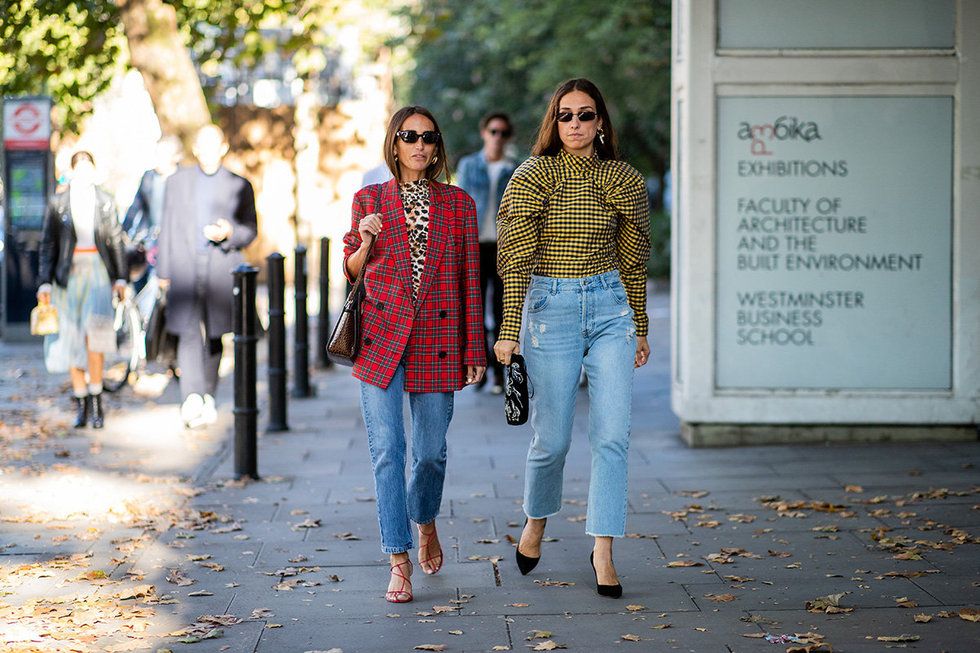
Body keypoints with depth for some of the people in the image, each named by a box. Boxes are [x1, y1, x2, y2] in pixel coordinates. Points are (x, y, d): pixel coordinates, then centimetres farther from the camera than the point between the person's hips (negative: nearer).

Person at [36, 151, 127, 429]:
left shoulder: (105, 201, 8)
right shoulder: (58, 203, 5)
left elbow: (116, 240, 12)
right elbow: (48, 244, 6)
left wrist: (120, 277, 6)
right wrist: (44, 283, -1)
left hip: (98, 270, -1)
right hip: (69, 274, 1)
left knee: (95, 328, -19)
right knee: (71, 336, 2)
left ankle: (96, 399, -11)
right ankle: (81, 402, 13)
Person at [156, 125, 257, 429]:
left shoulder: (239, 186, 7)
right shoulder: (178, 181, 11)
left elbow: (250, 231, 7)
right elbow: (168, 228, 11)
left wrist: (229, 233, -15)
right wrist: (163, 271, 8)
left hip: (221, 269, 1)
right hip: (184, 268, 0)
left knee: (214, 335, 7)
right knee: (189, 333, -14)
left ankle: (207, 396, 23)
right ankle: (192, 399, -24)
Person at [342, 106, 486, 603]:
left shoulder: (458, 204, 8)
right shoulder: (369, 200, 7)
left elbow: (470, 280, 8)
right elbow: (351, 271, 11)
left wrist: (475, 350, 4)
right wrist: (366, 242, -11)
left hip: (437, 342, 1)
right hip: (381, 335, -1)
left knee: (432, 451, 6)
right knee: (387, 448, -7)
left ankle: (425, 521, 38)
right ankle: (399, 563, -4)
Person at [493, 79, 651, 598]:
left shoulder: (624, 181, 6)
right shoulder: (531, 179, -3)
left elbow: (633, 261, 13)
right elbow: (516, 260, -7)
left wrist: (640, 329, 16)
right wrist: (509, 331, -13)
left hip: (611, 308, 2)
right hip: (550, 308, -2)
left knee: (612, 434, -5)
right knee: (552, 438, 3)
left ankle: (603, 551, 1)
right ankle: (536, 520, 32)